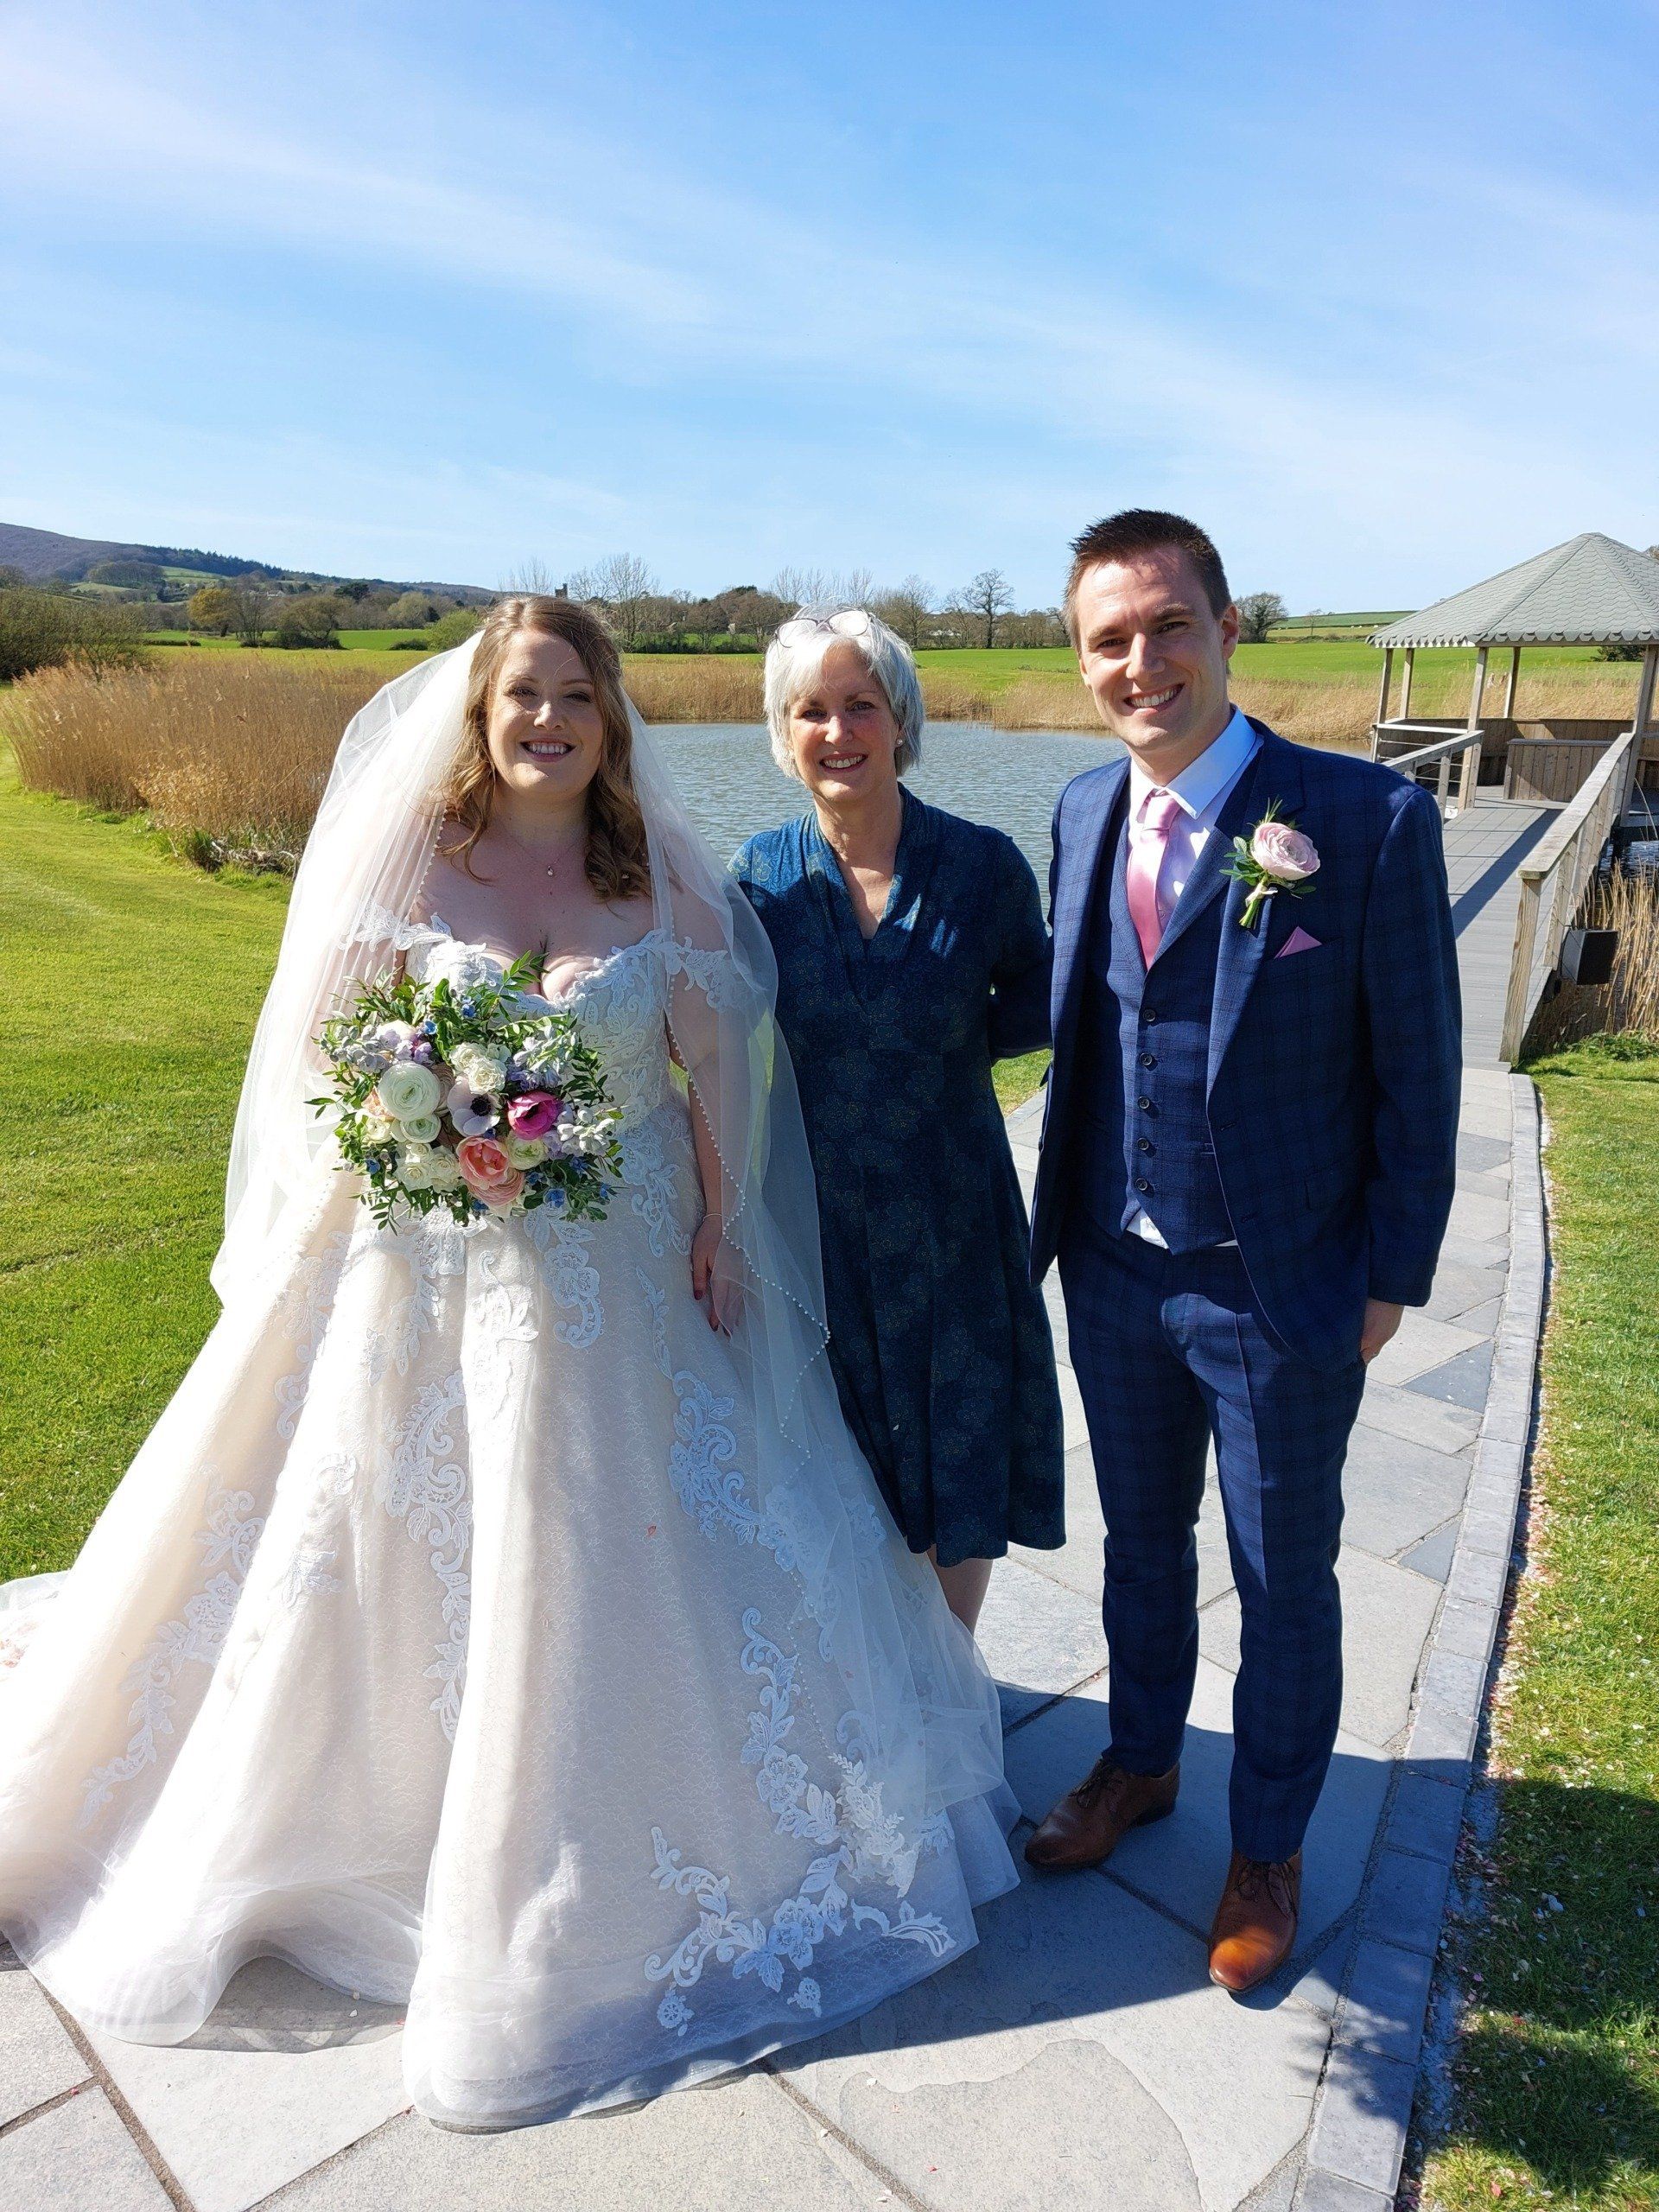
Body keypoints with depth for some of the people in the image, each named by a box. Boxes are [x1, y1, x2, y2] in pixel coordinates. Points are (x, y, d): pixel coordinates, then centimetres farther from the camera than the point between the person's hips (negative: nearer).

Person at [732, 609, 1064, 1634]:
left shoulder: (983, 863, -10)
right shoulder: (762, 871, -6)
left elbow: (1036, 1011, 2)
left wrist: (949, 1044, -10)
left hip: (951, 1215, -1)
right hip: (814, 1218, 1)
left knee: (965, 1460, 14)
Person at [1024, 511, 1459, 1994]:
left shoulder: (1370, 818, -17)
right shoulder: (1085, 811, -1)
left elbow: (1417, 1069, -11)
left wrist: (1394, 1276, -8)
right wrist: (1071, 1215, 8)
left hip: (1282, 1288, -4)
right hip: (1115, 1272, 5)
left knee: (1285, 1583, 16)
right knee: (1141, 1543, 24)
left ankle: (1270, 1846, 41)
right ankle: (1142, 1763, 50)